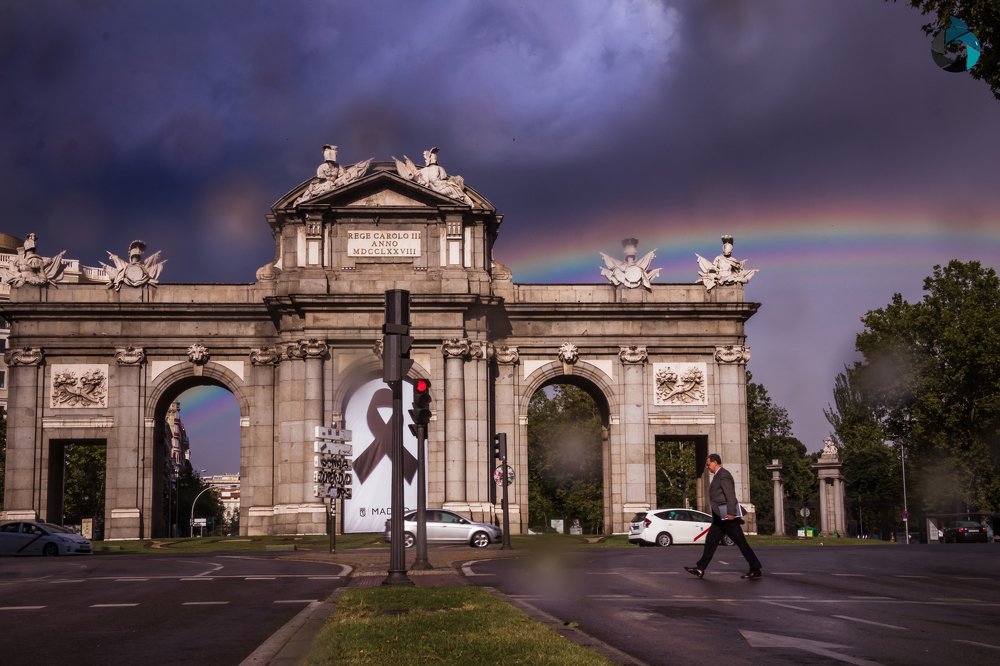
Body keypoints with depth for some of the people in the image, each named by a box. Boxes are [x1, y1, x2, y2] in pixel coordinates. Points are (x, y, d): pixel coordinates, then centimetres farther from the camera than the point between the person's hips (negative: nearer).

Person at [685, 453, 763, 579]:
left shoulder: (723, 475, -13)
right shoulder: (718, 475, 18)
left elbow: (730, 495, -21)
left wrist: (731, 513, -26)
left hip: (727, 517, -11)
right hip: (720, 517, 11)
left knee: (741, 542, -5)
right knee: (710, 541, 7)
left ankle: (755, 570, 0)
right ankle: (700, 569, 8)